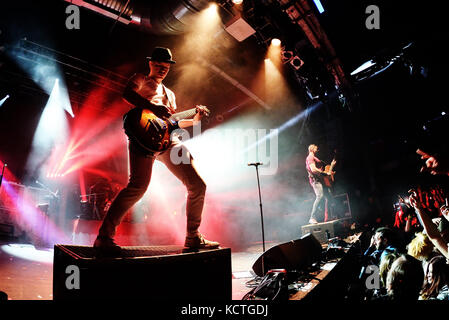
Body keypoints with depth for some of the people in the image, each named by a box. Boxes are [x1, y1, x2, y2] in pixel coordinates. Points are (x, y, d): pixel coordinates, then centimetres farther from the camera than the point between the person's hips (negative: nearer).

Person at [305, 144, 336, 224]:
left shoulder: (315, 158, 27)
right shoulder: (310, 158, -5)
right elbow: (313, 169, -19)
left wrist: (331, 165, 26)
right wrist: (325, 173, -17)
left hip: (320, 180, 10)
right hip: (315, 180, -10)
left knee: (328, 196, 4)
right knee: (320, 196, -26)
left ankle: (327, 217, 9)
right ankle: (312, 218, -27)